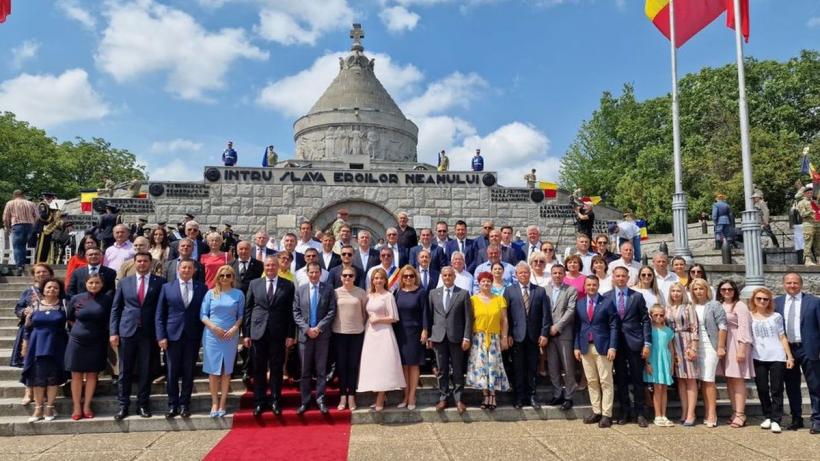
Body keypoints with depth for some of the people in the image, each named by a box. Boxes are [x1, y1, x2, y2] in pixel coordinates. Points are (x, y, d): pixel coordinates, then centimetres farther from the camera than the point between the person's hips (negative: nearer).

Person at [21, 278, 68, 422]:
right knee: (37, 377, 3)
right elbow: (28, 326, 13)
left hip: (56, 346, -2)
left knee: (53, 377, 1)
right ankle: (38, 408, 12)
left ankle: (49, 407, 11)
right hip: (37, 345, 2)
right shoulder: (35, 304, 7)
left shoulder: (63, 304, 1)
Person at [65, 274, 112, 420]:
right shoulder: (76, 299, -2)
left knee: (92, 374, 6)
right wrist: (80, 329, 8)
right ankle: (76, 407, 12)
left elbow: (110, 320, 4)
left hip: (97, 342, 0)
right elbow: (69, 318, 13)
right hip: (77, 341, 1)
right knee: (76, 375, 4)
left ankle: (86, 407, 15)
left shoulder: (107, 299, -6)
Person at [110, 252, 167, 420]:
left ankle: (142, 404, 17)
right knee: (125, 371, 6)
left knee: (146, 371, 5)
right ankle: (123, 405, 16)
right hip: (127, 332, 1)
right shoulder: (125, 282, 8)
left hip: (149, 333, -1)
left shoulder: (160, 282, 1)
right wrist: (113, 332, 0)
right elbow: (115, 308, 8)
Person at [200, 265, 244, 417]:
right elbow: (203, 315, 1)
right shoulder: (211, 293, 3)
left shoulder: (239, 294, 2)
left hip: (231, 336, 0)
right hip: (212, 335, 0)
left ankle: (222, 403, 12)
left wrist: (235, 328, -12)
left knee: (226, 371, 5)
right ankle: (214, 403, 12)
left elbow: (241, 315, 4)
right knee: (213, 370, 3)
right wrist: (213, 327, -13)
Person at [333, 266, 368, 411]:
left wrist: (363, 326, 8)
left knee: (353, 365, 5)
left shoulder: (361, 293, -2)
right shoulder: (336, 292, 0)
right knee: (341, 364, 6)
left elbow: (365, 312, 7)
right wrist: (334, 325, 6)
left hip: (357, 333, 0)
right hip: (339, 333, 1)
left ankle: (351, 396, 15)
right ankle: (343, 396, 16)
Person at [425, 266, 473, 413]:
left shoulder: (463, 294, 2)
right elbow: (429, 316, 9)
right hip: (438, 336, 2)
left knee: (458, 370, 5)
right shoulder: (433, 293, 8)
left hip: (456, 337, -2)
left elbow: (468, 317, -1)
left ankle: (458, 399, 15)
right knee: (441, 370, 7)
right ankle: (443, 398, 17)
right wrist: (428, 336, 5)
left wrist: (467, 337, -7)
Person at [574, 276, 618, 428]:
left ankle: (606, 415, 6)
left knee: (606, 381, 0)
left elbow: (613, 326, -4)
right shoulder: (579, 303, 9)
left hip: (602, 347, -3)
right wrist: (576, 346, 3)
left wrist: (612, 347, -11)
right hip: (585, 347, 4)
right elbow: (577, 326, 10)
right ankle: (596, 412, 17)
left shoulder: (607, 302, -1)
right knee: (591, 381, 8)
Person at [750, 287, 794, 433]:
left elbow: (782, 337, 7)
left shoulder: (776, 316, 6)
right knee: (762, 389, 4)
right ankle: (767, 417, 17)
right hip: (758, 358, 1)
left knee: (776, 390, -2)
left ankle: (776, 420, 2)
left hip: (777, 358, -1)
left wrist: (789, 356, 2)